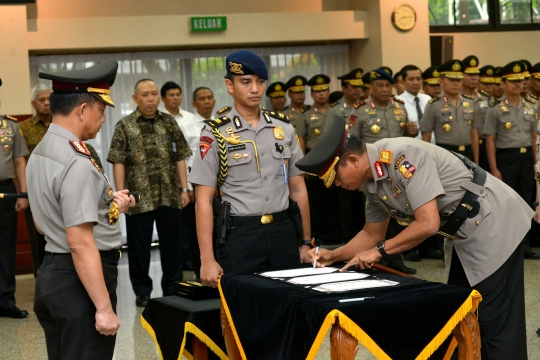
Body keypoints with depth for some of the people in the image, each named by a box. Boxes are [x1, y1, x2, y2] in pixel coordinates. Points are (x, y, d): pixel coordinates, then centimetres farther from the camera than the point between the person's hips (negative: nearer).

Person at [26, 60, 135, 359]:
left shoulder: (40, 153, 10)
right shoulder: (76, 163, -20)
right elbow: (81, 244, -24)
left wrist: (106, 206, 11)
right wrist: (104, 308, -21)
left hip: (52, 275, 10)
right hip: (77, 281, -10)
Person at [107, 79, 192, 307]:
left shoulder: (169, 122, 8)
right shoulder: (124, 126, 0)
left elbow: (180, 157, 9)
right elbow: (118, 163, -3)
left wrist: (184, 188, 4)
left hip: (170, 196, 2)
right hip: (139, 198, -2)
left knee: (172, 243, 9)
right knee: (139, 246, 6)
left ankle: (172, 288, 21)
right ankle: (142, 291, 17)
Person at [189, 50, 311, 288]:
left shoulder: (284, 128, 8)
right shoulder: (216, 134, -4)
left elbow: (298, 189, 14)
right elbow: (204, 200, -6)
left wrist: (306, 242, 10)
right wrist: (208, 260, -12)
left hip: (283, 232, 3)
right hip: (239, 235, -3)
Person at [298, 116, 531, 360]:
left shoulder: (402, 156, -27)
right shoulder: (371, 183, 1)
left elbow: (428, 224, -29)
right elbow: (372, 233, 15)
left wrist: (380, 251, -19)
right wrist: (334, 256, 2)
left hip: (494, 225, -9)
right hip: (463, 235, 9)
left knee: (497, 324, -7)